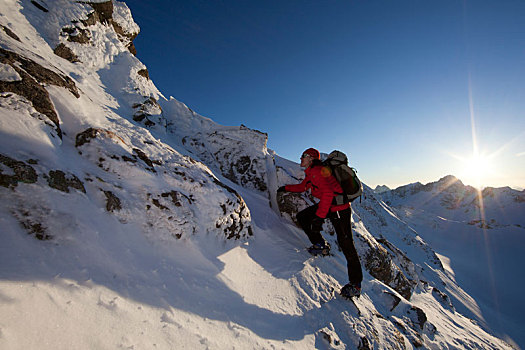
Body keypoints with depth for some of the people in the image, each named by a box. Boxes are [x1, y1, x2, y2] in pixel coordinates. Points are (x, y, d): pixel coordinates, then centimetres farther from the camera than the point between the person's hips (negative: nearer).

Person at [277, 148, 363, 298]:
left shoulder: (316, 171, -19)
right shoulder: (311, 173, 11)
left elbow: (327, 193, -31)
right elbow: (303, 186, 28)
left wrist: (319, 216, -32)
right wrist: (287, 188, 31)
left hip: (340, 209, -10)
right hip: (327, 205, 10)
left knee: (346, 244, -5)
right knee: (302, 217, 7)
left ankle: (355, 284, 10)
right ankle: (321, 245, 15)